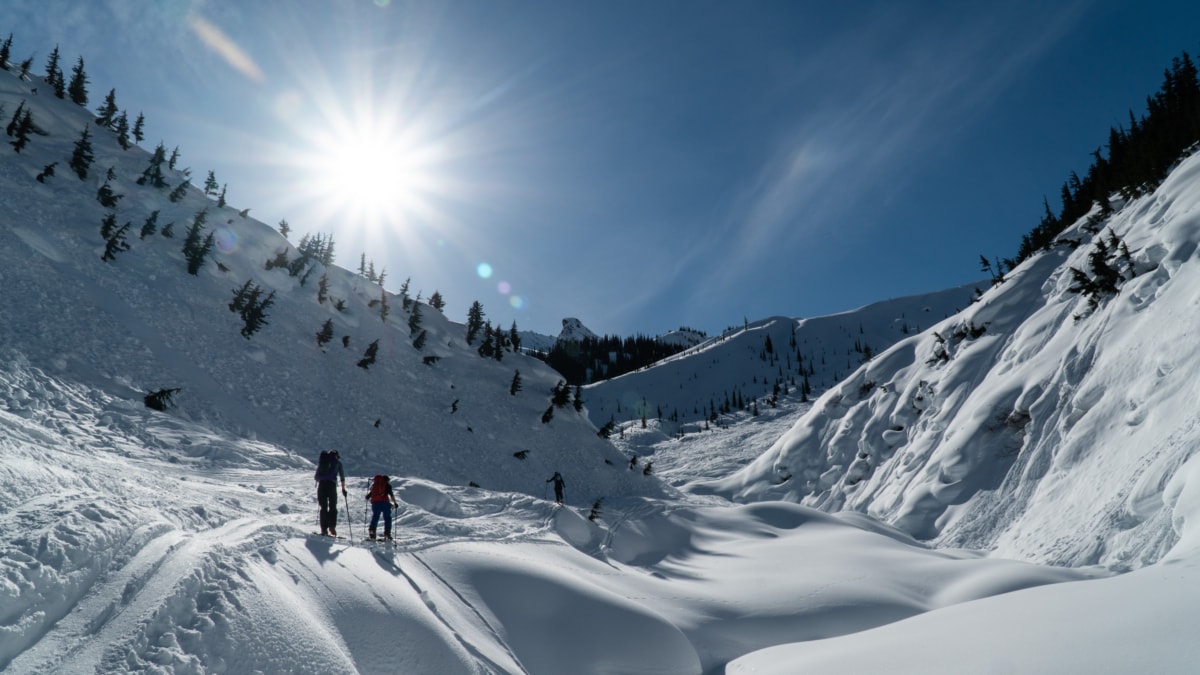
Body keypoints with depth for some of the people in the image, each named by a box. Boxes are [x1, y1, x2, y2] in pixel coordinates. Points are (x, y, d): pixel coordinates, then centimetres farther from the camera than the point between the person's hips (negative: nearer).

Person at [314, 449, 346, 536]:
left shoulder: (322, 460, 19)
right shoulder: (337, 462, 14)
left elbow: (316, 476, 18)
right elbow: (342, 476, 10)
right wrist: (343, 489, 14)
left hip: (321, 484, 2)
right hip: (332, 484, -2)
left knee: (323, 507, 5)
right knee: (333, 507, 3)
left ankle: (324, 529, -2)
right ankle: (332, 527, -11)